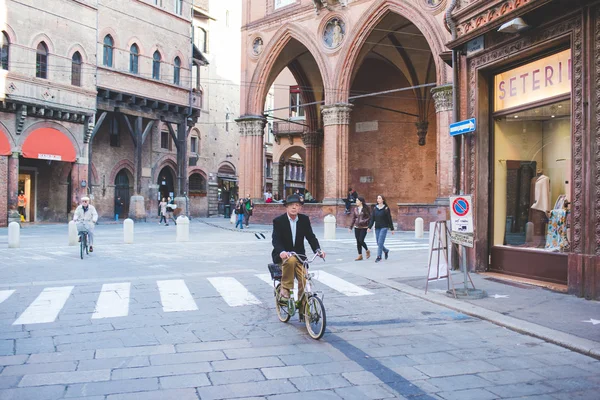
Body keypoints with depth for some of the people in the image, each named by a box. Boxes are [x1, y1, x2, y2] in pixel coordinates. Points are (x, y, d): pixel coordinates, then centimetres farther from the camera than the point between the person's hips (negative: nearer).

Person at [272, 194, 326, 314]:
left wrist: (318, 250, -21)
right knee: (290, 260, -38)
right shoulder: (278, 221, -10)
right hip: (283, 255, -3)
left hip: (299, 255, 4)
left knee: (304, 281, -13)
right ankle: (285, 290, -22)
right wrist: (281, 252, -40)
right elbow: (276, 240, -19)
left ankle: (302, 309, 8)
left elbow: (310, 236, -2)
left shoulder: (304, 219, 1)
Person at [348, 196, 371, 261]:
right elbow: (353, 218, 12)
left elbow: (369, 217, -5)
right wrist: (350, 227, 10)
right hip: (357, 227, 5)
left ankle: (367, 251, 16)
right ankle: (360, 255, 13)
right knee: (358, 242, 4)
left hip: (364, 227, -5)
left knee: (361, 241, -11)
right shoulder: (355, 209, 9)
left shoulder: (366, 208, -6)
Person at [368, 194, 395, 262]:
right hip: (377, 228, 5)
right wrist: (369, 227, -6)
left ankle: (379, 256, -5)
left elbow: (389, 219, -3)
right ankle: (386, 251, 36)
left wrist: (392, 229, -2)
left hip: (384, 227, -5)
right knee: (378, 243, 9)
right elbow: (372, 218, 4)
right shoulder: (375, 208, 6)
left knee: (380, 242, -12)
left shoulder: (386, 208, -5)